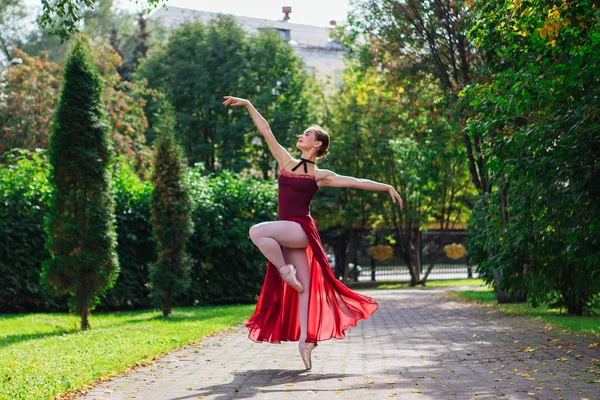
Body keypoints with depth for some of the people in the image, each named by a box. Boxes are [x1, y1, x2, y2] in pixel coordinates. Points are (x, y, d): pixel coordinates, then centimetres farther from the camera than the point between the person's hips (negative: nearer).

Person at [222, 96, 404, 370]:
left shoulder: (320, 175, 4)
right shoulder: (286, 162, 14)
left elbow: (356, 181, 5)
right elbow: (265, 130, 13)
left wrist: (387, 188, 1)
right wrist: (247, 105, 12)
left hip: (301, 229, -4)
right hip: (287, 233, 4)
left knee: (257, 231, -27)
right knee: (303, 285, 2)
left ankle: (285, 271, -9)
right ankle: (305, 340, 4)